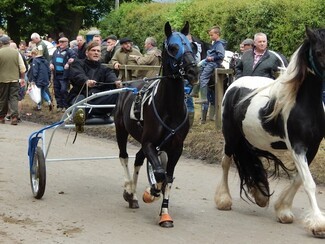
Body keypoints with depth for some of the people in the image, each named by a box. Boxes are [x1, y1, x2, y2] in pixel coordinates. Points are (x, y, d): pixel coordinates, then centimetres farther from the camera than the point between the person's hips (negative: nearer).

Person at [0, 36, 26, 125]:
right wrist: (22, 78, 12)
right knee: (14, 98, 3)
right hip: (14, 79, 2)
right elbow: (22, 68, 2)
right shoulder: (16, 52, -1)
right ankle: (14, 117, -9)